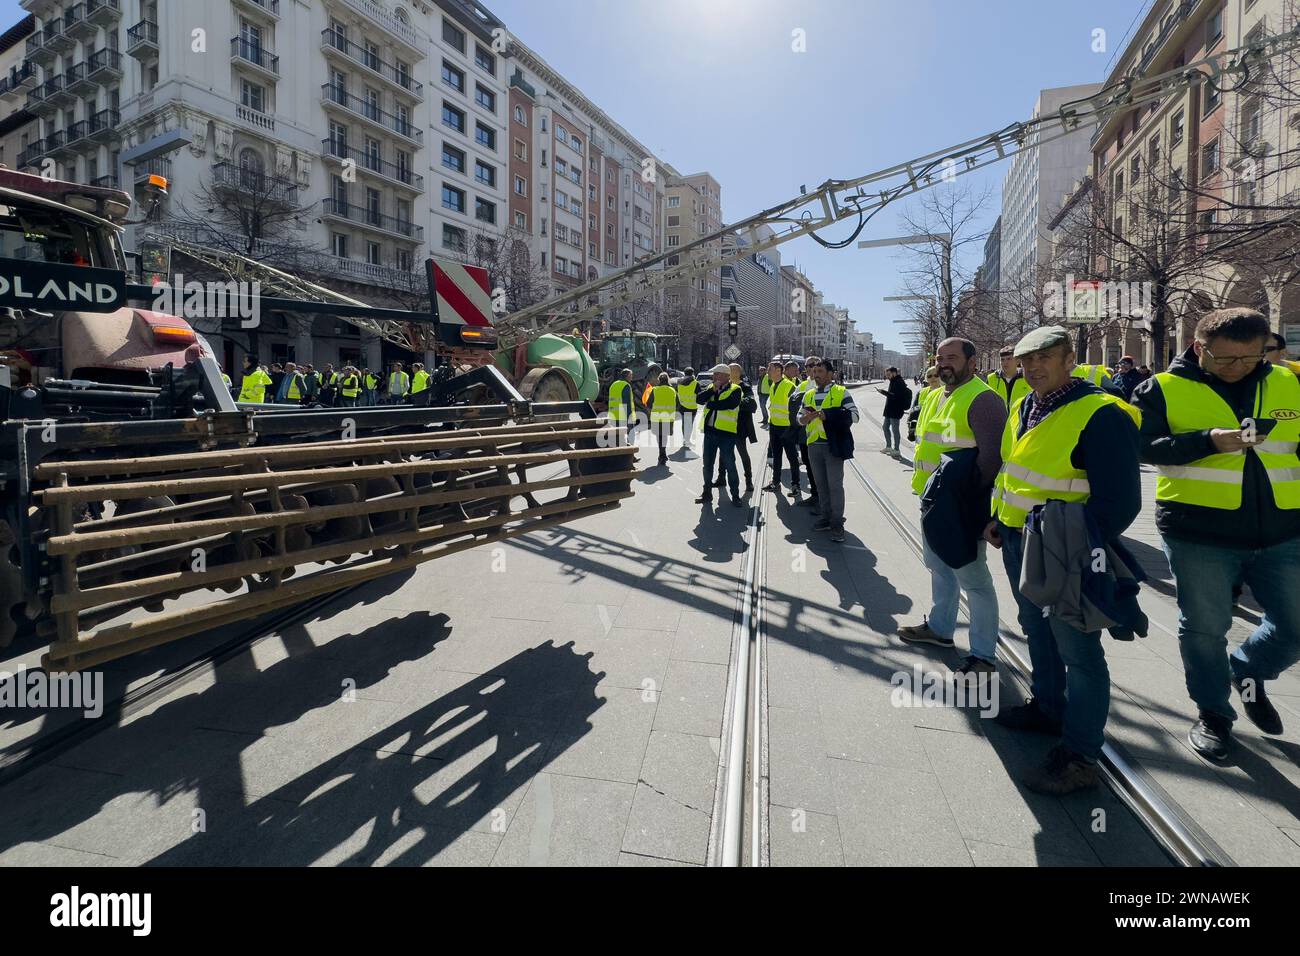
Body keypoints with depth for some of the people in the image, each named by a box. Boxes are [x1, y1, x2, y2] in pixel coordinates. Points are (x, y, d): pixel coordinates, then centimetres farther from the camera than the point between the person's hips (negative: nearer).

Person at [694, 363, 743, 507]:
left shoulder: (735, 389, -5)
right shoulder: (711, 388, 13)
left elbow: (728, 404, -23)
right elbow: (700, 399, -2)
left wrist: (710, 404, -11)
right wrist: (713, 389, -10)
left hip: (726, 432, -6)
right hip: (710, 431, 6)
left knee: (729, 465, 1)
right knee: (707, 464, 12)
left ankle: (735, 495, 12)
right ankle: (707, 493, 25)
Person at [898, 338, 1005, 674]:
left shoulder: (982, 399, -15)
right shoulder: (935, 397, 13)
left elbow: (992, 456, -23)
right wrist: (923, 479, 12)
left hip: (961, 507, -9)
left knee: (972, 578, -1)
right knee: (938, 564, 22)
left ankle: (984, 656, 11)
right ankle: (939, 627, 41)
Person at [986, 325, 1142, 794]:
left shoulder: (1100, 415, -19)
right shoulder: (1024, 409, 7)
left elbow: (1119, 502, -21)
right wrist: (999, 518, 15)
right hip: (1018, 545, 9)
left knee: (1077, 650, 5)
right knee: (1037, 632, 24)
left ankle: (1080, 755, 19)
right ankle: (1047, 707, 45)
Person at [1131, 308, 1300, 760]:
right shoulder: (1163, 388, -5)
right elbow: (1144, 445, -14)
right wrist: (1209, 441, -25)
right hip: (1199, 533, -3)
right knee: (1204, 629, 8)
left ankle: (1247, 672, 39)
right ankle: (1212, 713, 28)